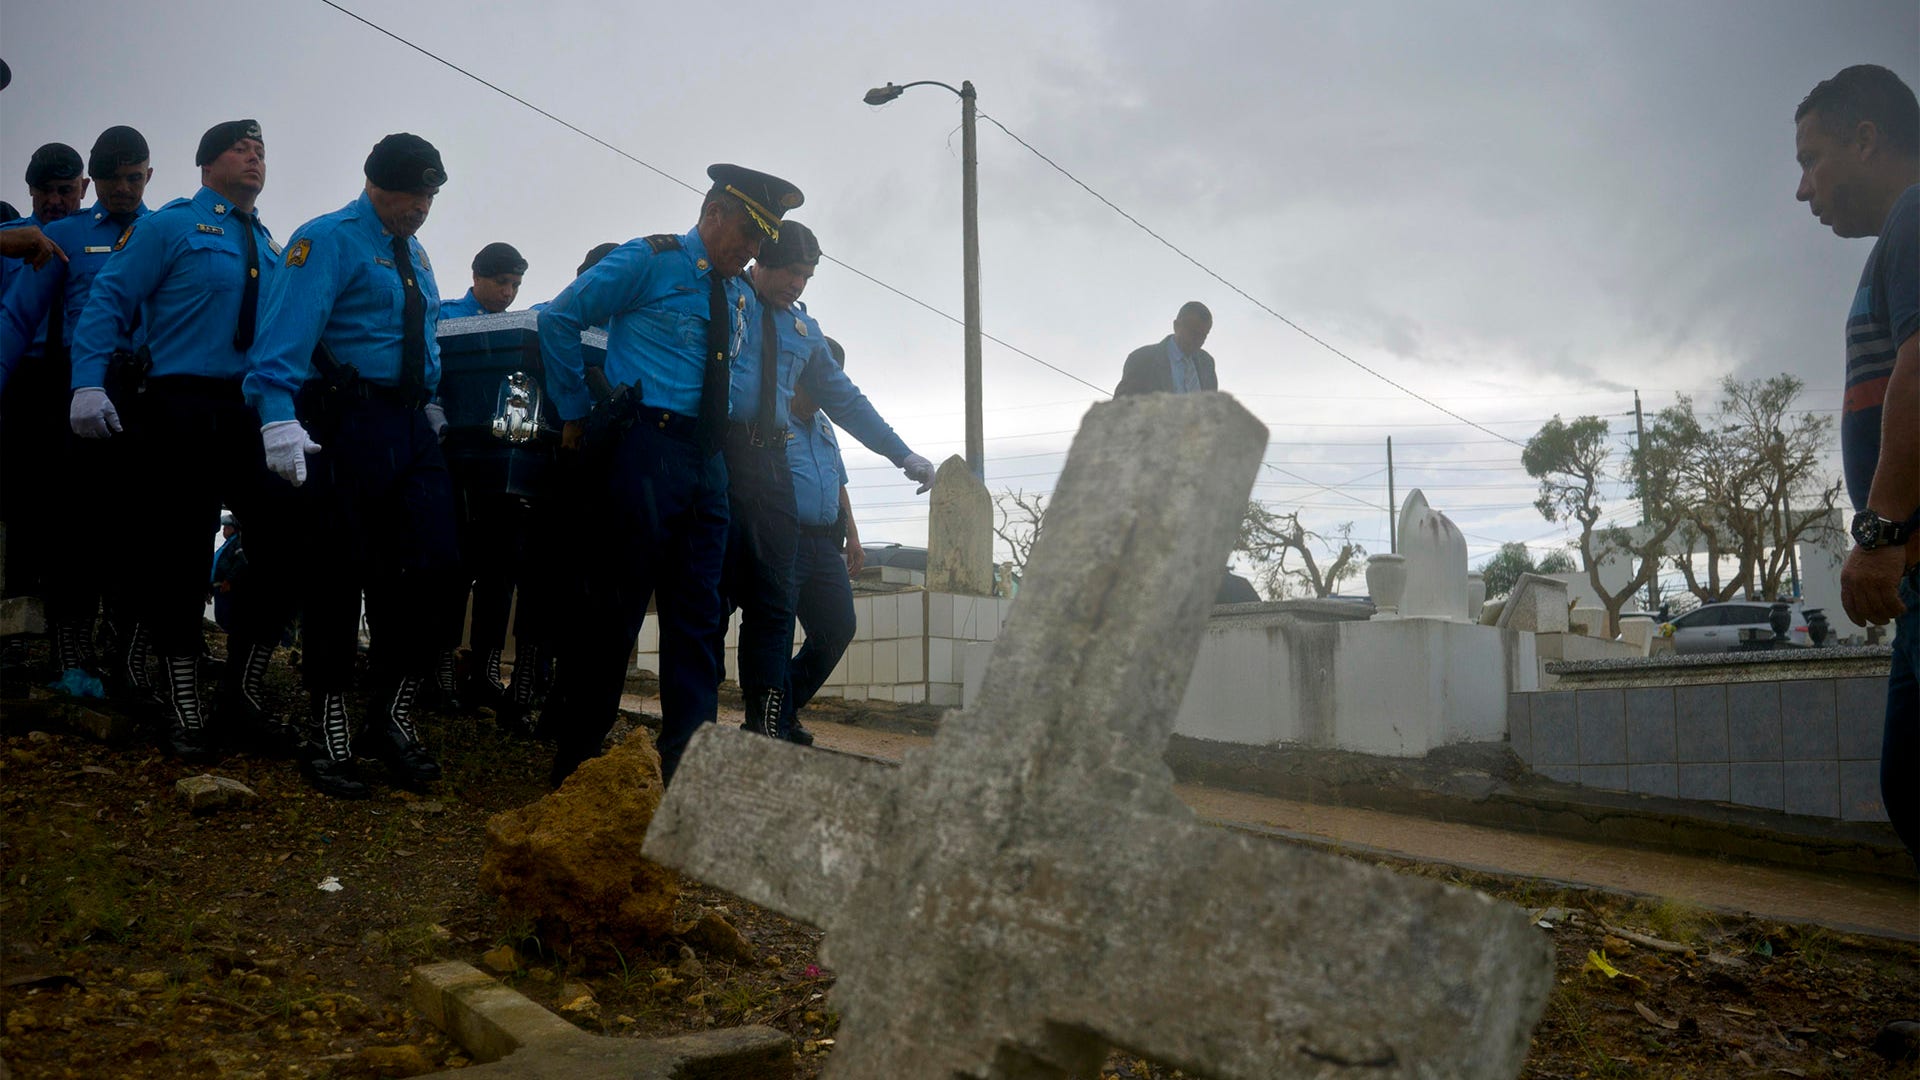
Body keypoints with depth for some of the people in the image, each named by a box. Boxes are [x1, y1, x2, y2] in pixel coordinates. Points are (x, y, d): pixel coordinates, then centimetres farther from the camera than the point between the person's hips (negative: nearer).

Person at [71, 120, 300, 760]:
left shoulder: (272, 249, 19)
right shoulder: (169, 227, 1)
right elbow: (109, 301, -6)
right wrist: (90, 383, -18)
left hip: (255, 415, 5)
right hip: (180, 411, -5)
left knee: (285, 543, -2)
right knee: (176, 557, 0)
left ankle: (244, 696, 13)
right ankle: (187, 711, 12)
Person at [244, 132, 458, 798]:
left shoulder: (415, 255, 20)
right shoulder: (329, 241, -6)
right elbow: (288, 330, -19)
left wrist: (430, 402, 13)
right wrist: (279, 416, -32)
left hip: (414, 425, 7)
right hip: (350, 421, -7)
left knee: (430, 566, 1)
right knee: (341, 574, -2)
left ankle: (393, 715, 14)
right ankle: (327, 727, 10)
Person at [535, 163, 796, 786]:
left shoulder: (737, 293, 19)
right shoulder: (650, 261, -1)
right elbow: (560, 319, -2)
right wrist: (575, 413, -1)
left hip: (708, 462, 7)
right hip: (648, 447, -7)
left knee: (698, 613, 5)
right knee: (618, 601, -5)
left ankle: (688, 764, 9)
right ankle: (577, 760, 4)